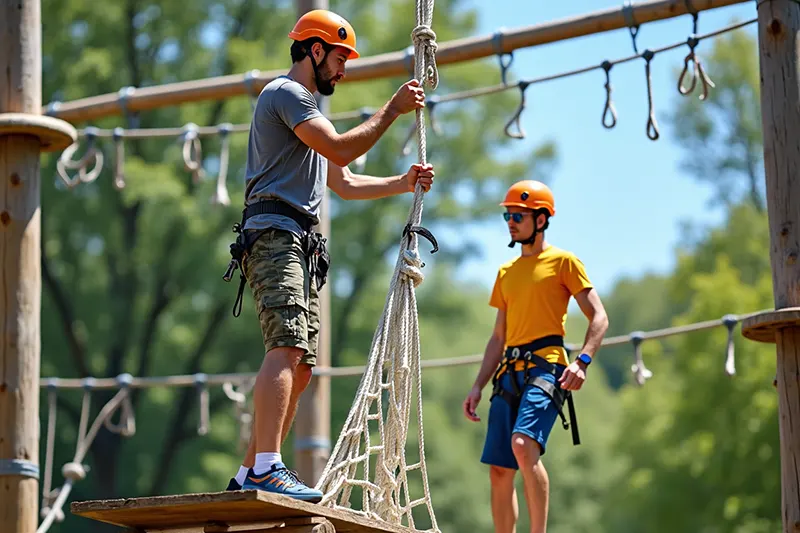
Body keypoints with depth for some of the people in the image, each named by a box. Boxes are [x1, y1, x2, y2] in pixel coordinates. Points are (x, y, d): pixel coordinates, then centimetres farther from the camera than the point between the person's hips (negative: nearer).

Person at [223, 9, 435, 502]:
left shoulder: (307, 106, 33)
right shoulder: (286, 93, 0)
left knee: (300, 368, 4)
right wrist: (393, 110, -5)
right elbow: (341, 149, -13)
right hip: (275, 232, -10)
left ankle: (249, 475, 5)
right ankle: (267, 468, -36)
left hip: (302, 247, 10)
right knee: (287, 349, -25)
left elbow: (344, 183, 34)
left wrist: (403, 183, 22)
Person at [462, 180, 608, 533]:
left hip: (545, 367, -7)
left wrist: (582, 361, -17)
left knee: (523, 444, -29)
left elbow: (598, 318, -1)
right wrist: (478, 386, 15)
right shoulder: (506, 272, 23)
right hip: (509, 373, 7)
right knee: (499, 469, 1)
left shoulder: (563, 261, 4)